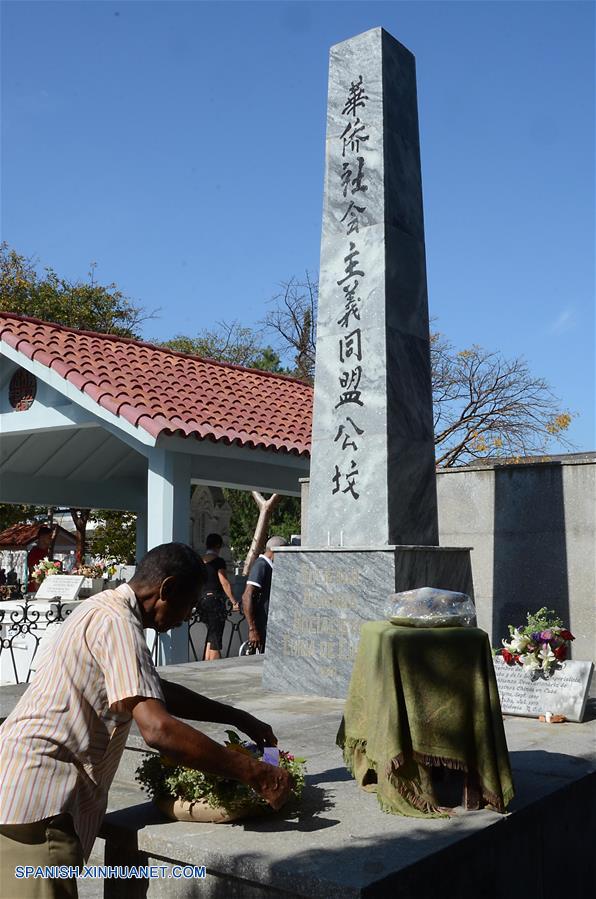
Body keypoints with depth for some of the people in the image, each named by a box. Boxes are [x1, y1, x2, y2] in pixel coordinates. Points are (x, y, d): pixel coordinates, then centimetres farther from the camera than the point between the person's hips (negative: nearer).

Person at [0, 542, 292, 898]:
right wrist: (255, 773, -24)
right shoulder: (117, 622, -19)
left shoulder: (104, 610, 13)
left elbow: (160, 691, 25)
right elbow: (158, 729, -30)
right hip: (35, 795, -10)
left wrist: (239, 718, 23)